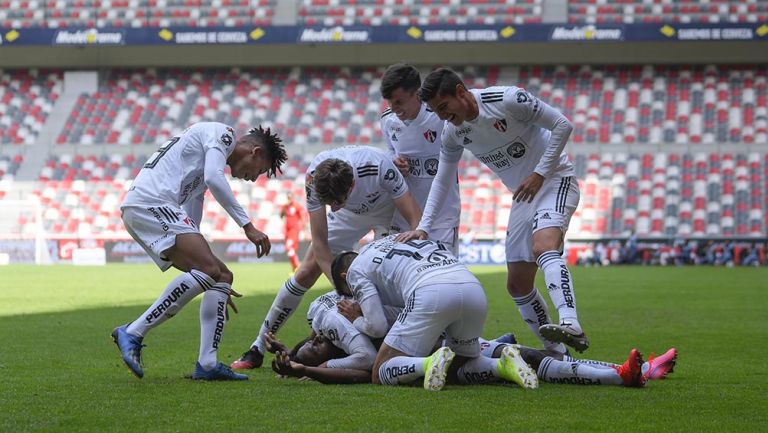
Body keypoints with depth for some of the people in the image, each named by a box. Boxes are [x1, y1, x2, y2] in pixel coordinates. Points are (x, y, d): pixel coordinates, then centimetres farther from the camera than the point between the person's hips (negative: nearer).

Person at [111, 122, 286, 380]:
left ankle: (207, 364, -1)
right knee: (209, 269, -22)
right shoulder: (222, 134, 5)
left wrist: (216, 282, 32)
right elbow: (213, 179, -17)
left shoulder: (208, 154, 32)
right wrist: (248, 225, -15)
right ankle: (133, 333, -21)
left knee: (223, 276, 8)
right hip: (150, 201, -10)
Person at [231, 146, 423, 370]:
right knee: (307, 272, -2)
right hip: (351, 213, 2)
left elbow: (417, 220, -34)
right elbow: (319, 242, -28)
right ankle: (258, 348, 8)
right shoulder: (314, 177, -35)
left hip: (390, 210, -2)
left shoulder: (380, 166, -43)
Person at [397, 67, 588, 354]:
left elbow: (562, 125, -16)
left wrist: (539, 174, -18)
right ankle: (556, 352, 14)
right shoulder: (453, 131, -2)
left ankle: (571, 327, -51)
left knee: (543, 246, -35)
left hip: (555, 180, -8)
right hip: (523, 196, 8)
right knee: (517, 285, 4)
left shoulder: (508, 99, -22)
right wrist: (423, 227, 0)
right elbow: (442, 180, 10)